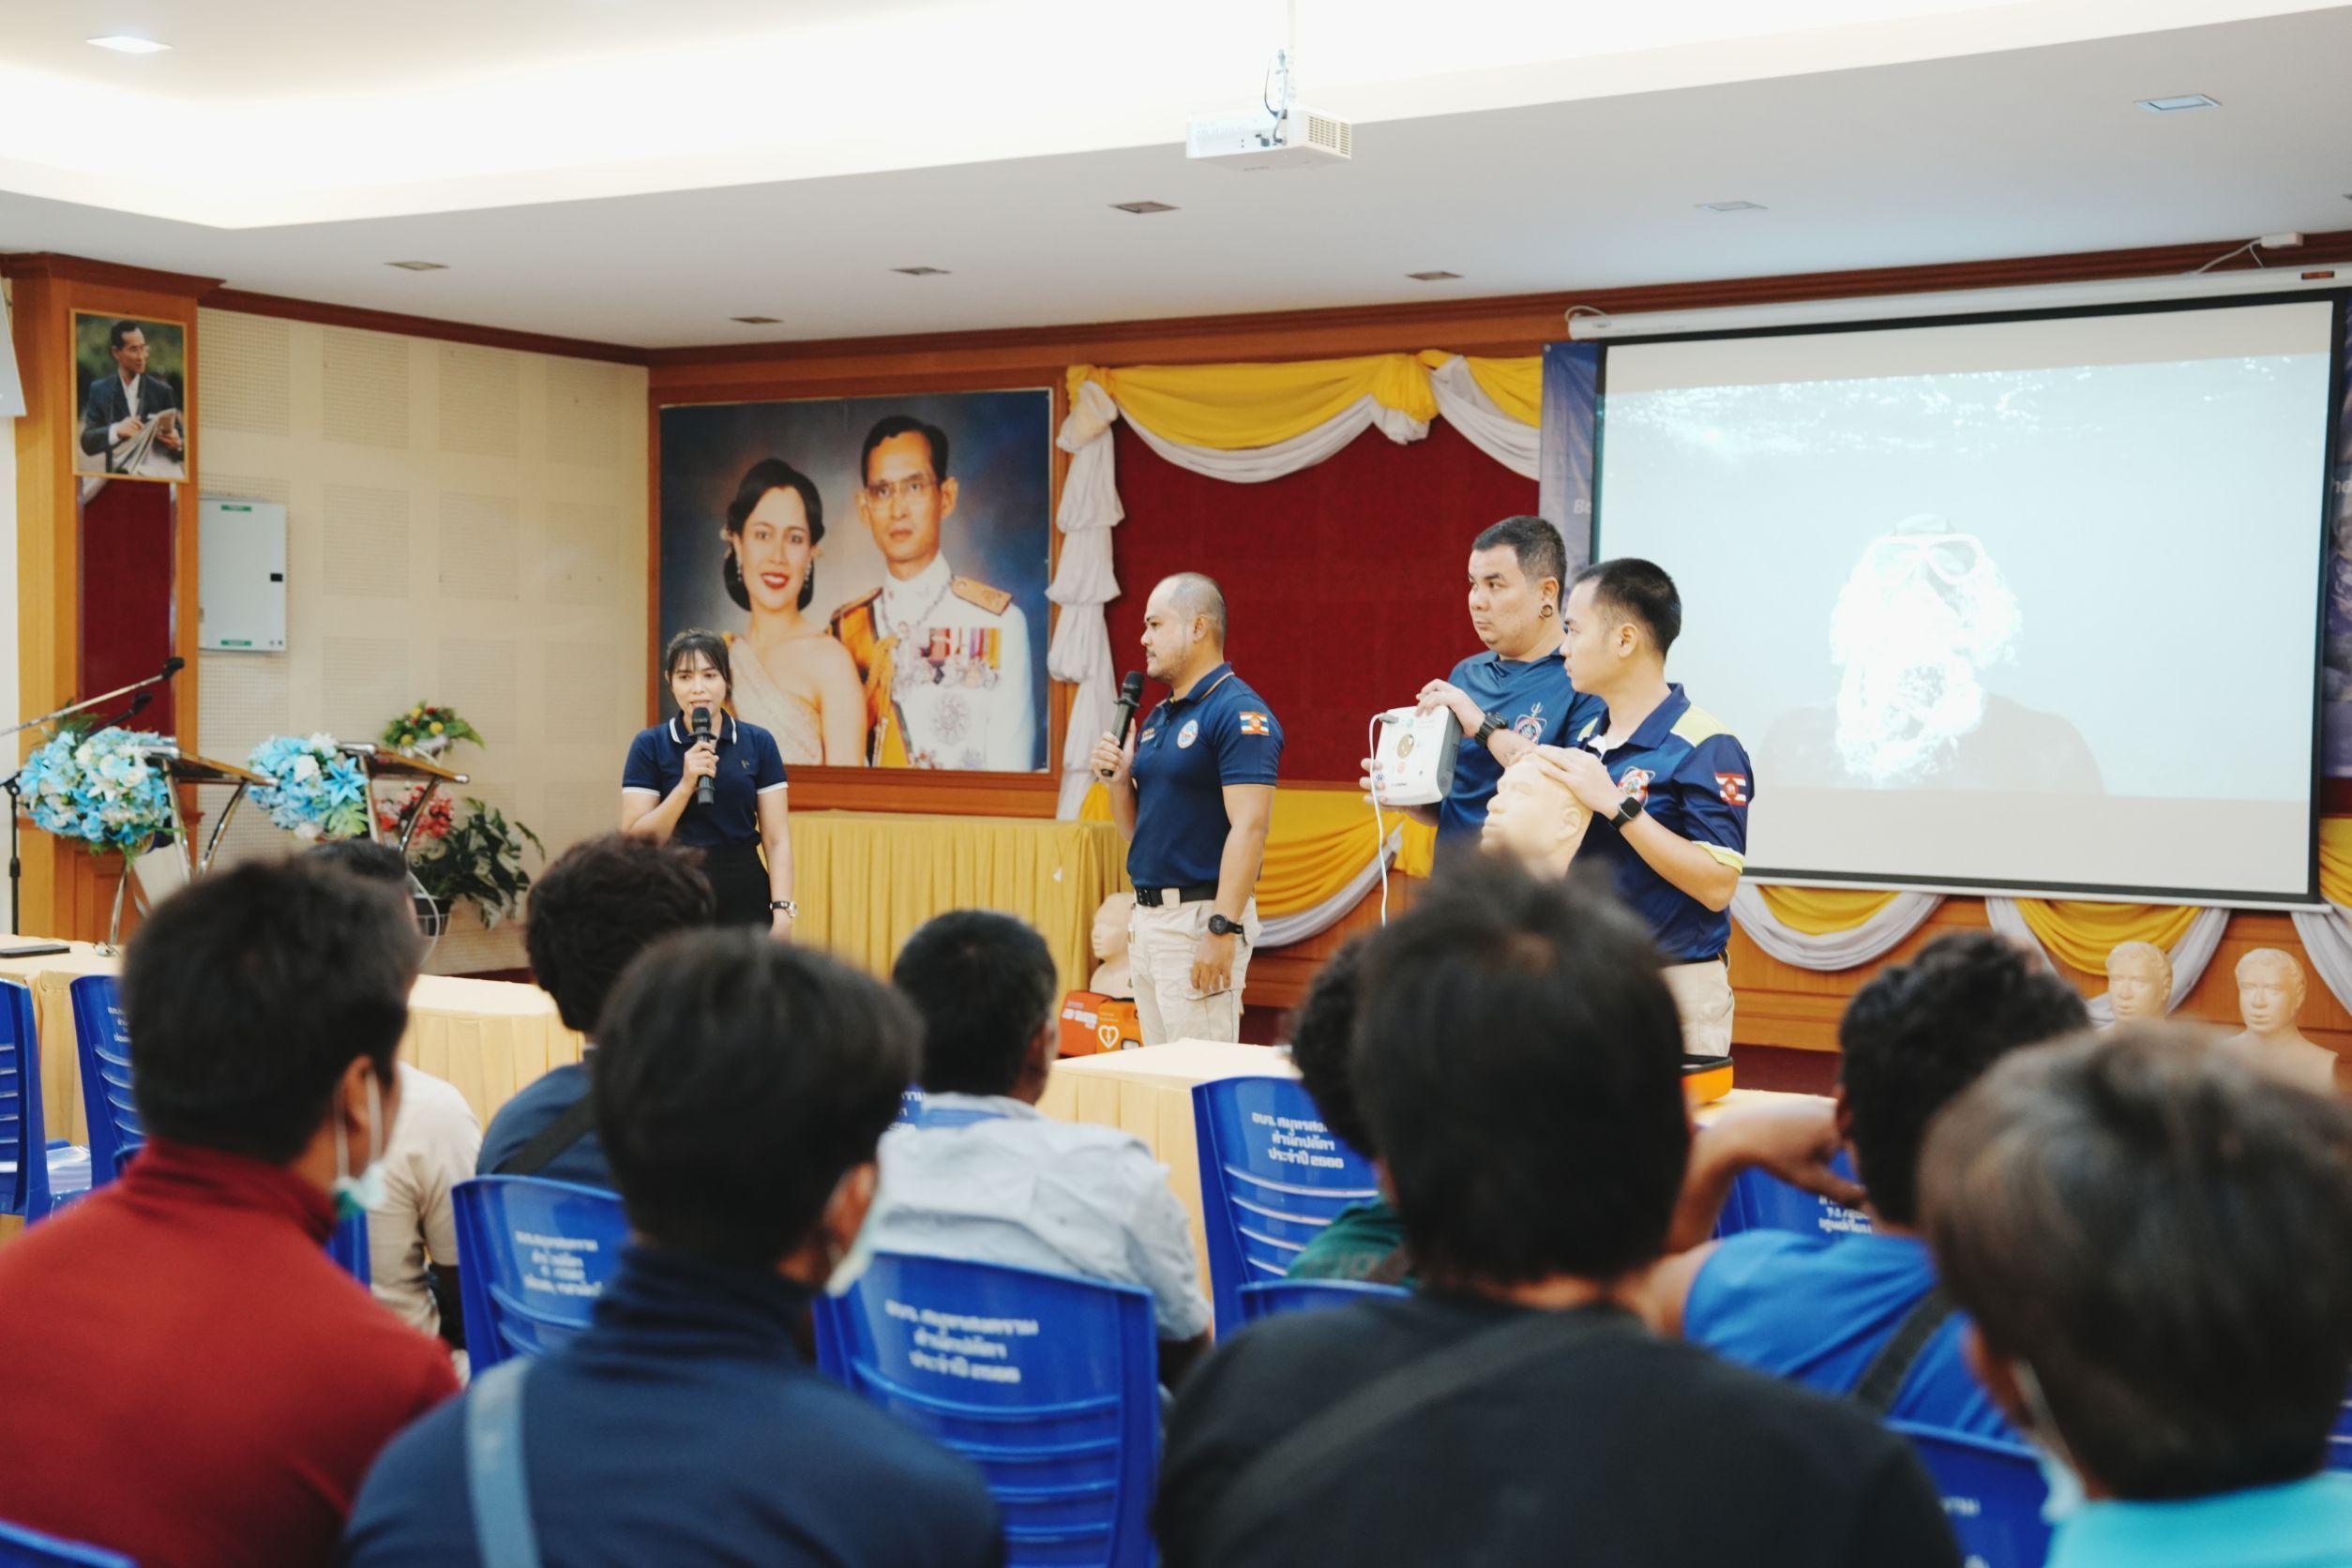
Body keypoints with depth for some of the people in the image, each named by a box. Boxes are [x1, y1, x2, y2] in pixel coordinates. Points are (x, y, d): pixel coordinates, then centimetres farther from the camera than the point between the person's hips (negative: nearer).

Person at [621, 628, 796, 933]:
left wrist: (782, 910, -11)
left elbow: (776, 839, 0)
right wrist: (686, 784, -20)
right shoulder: (650, 745, -2)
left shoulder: (758, 743, 2)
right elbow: (635, 841, -9)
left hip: (744, 894, 1)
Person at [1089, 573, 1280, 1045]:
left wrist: (1222, 929, -24)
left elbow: (1248, 829, -20)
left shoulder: (1238, 712, -12)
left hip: (1200, 916, -9)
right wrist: (1118, 778, 1)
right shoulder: (1157, 719, 15)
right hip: (1148, 915, 9)